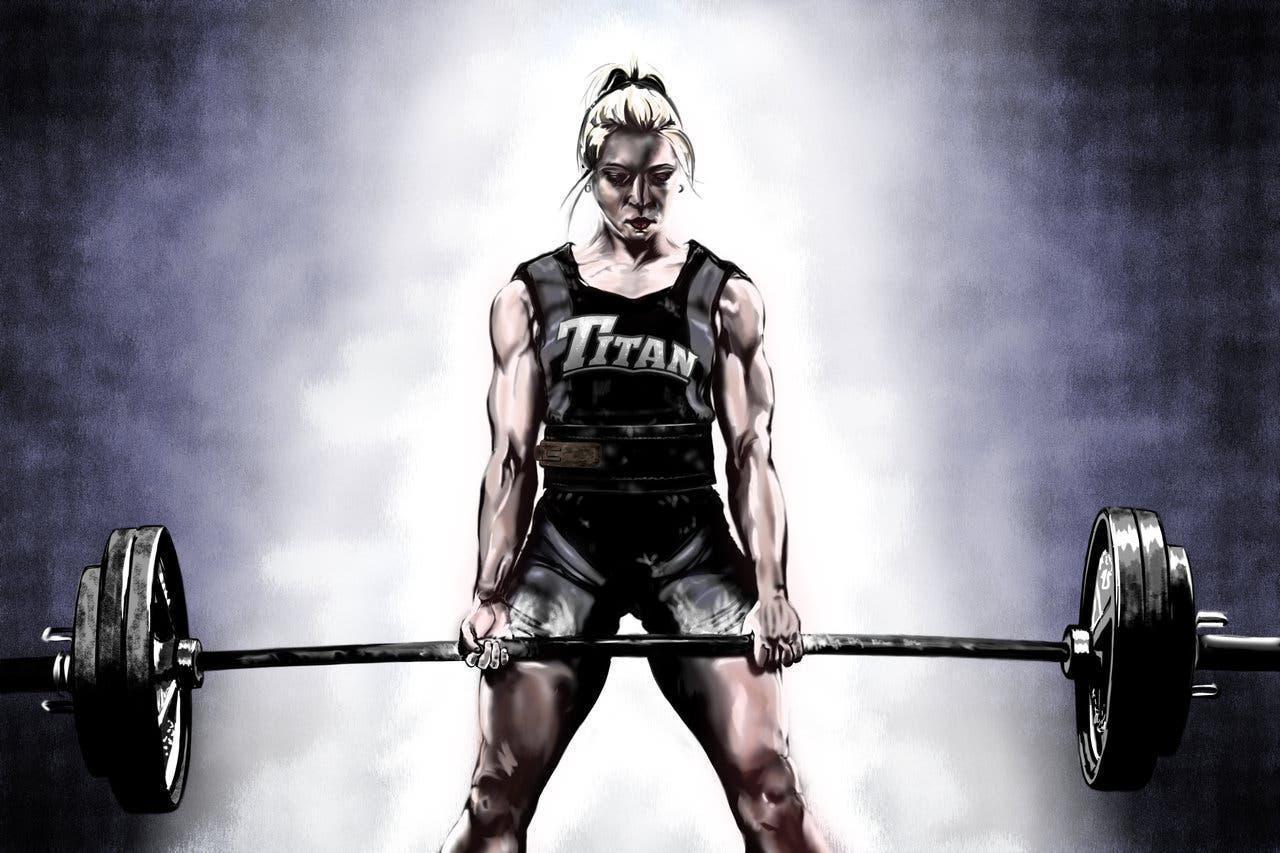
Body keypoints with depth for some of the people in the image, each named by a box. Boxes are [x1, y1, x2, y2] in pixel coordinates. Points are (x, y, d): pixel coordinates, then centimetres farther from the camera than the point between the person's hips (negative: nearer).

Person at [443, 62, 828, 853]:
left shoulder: (727, 296, 5)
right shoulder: (530, 295, 6)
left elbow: (751, 452, 1)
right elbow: (512, 456, 3)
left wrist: (773, 590, -10)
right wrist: (490, 593, -7)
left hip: (692, 543, 0)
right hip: (567, 541, 0)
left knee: (768, 783, -10)